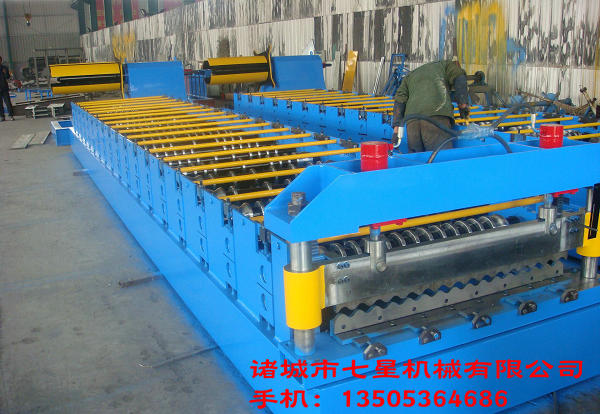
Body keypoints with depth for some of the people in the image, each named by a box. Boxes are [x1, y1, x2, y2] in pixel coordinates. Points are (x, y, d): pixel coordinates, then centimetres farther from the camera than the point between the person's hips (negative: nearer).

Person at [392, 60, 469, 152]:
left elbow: (399, 101, 23)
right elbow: (460, 78, 11)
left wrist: (396, 129, 16)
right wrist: (463, 105, 14)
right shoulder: (445, 64, 30)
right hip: (437, 115, -3)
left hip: (411, 119, 4)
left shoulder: (409, 76, 36)